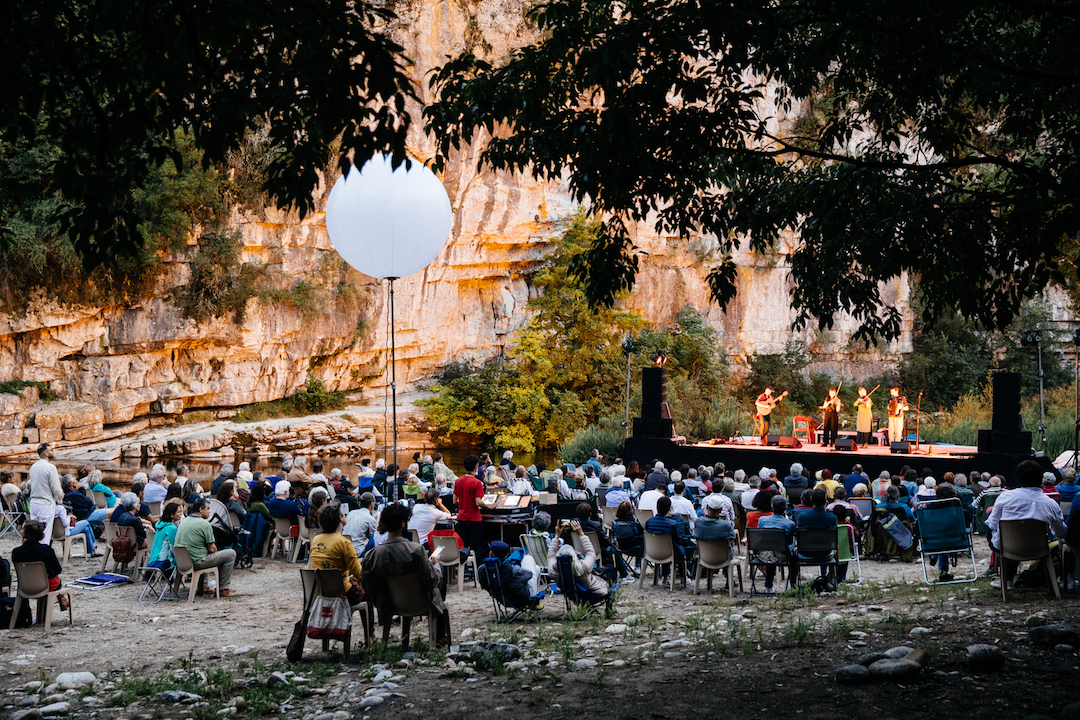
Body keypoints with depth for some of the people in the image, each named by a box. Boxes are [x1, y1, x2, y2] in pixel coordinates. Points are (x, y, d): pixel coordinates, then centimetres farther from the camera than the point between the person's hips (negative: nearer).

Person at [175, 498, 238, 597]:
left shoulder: (183, 521, 11)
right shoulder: (204, 524, -14)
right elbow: (212, 549, -11)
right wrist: (214, 549, 13)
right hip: (197, 562, -9)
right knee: (231, 554, -1)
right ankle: (224, 590, 2)